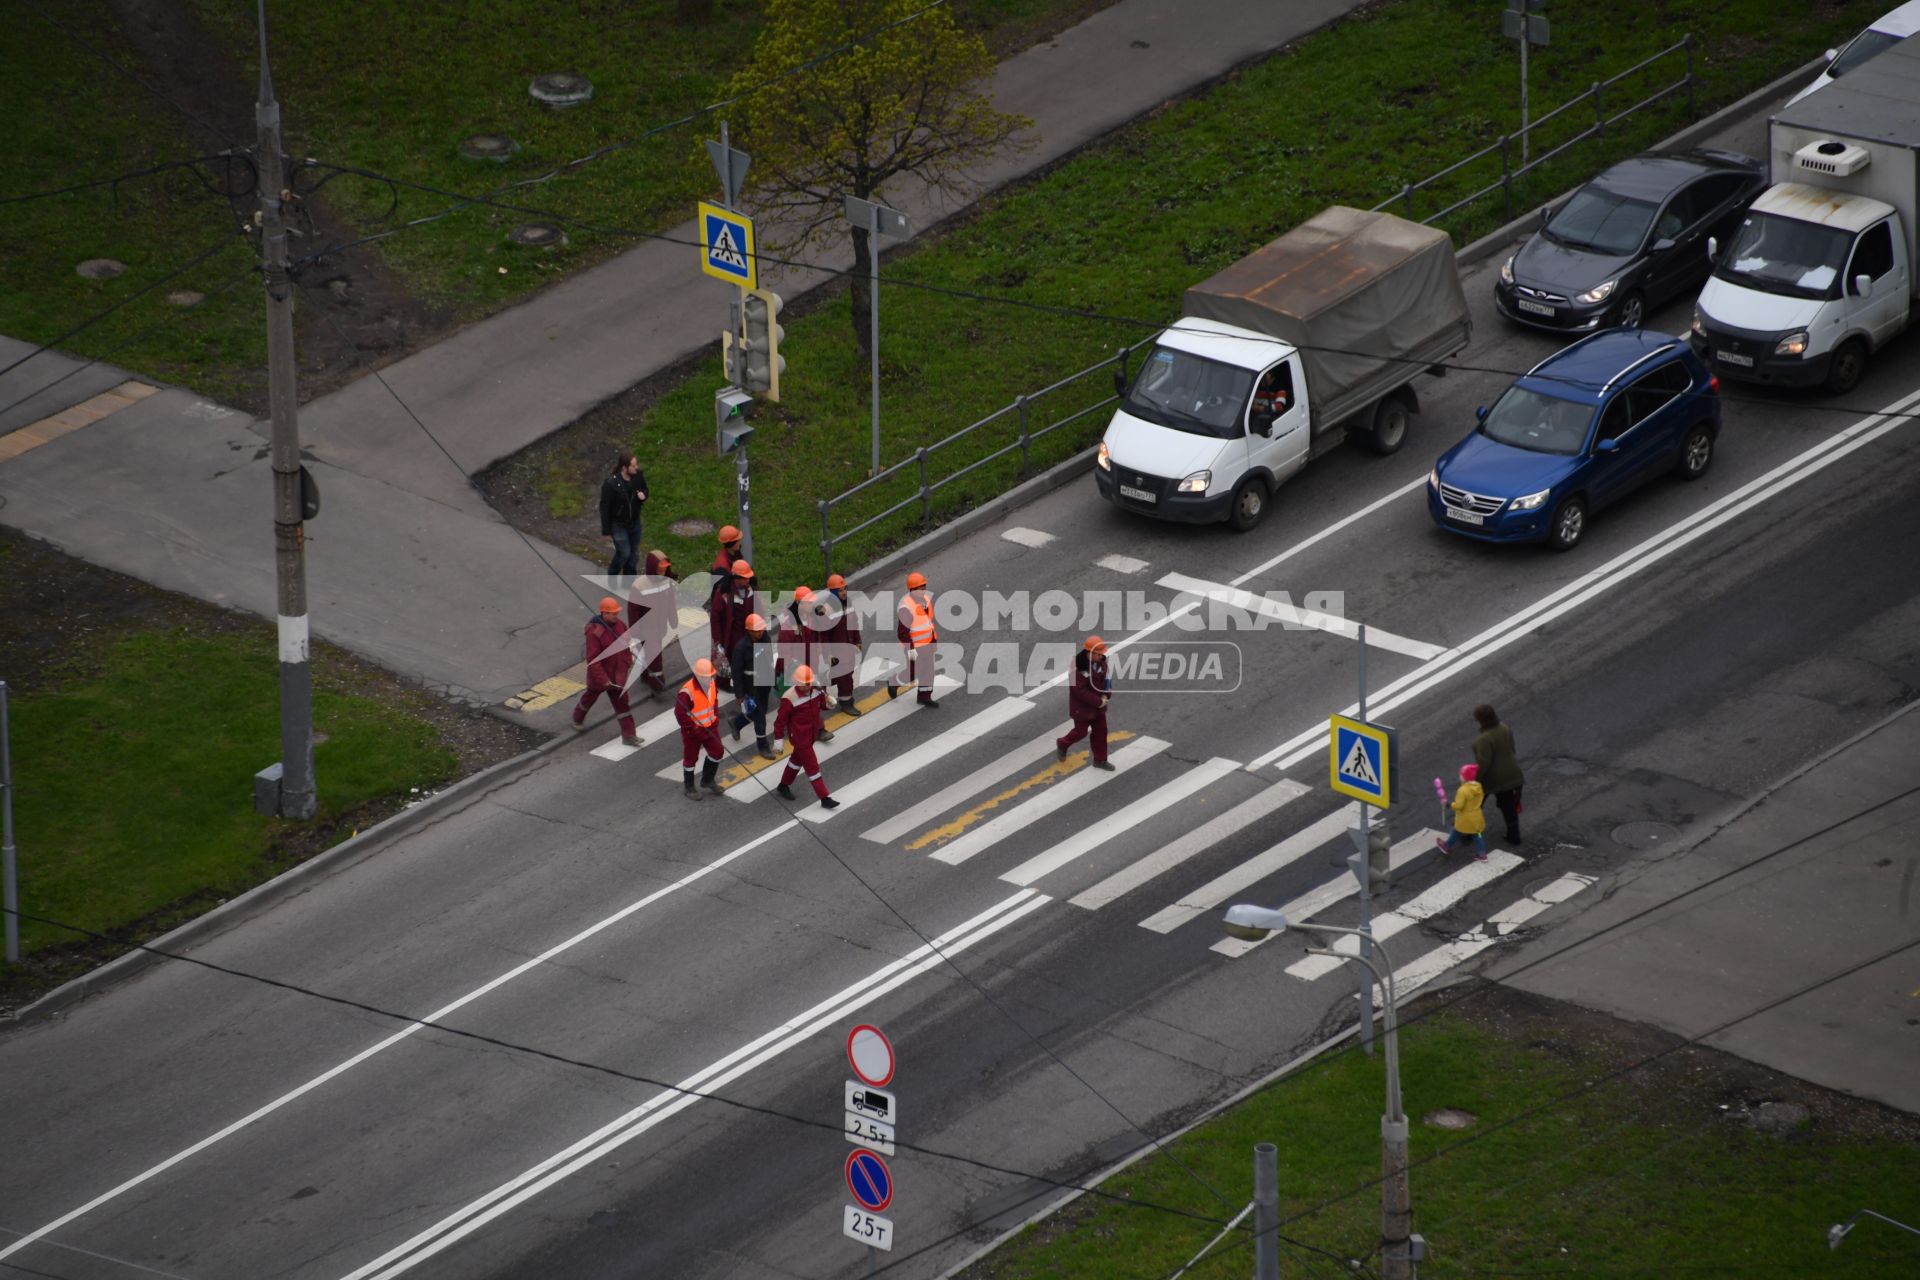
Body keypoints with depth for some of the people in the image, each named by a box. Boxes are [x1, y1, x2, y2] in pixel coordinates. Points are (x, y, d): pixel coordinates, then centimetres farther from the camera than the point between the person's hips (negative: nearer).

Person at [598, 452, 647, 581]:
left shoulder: (639, 476, -13)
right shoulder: (611, 484, -28)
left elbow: (644, 489, 9)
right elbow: (604, 508, -18)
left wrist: (643, 495, -18)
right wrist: (606, 531, -12)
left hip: (634, 522, 5)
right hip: (618, 525, -5)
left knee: (634, 555, 14)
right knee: (624, 553, -3)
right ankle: (612, 575, 27)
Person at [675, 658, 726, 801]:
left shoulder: (711, 685, -4)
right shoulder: (687, 692, -28)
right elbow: (680, 713, -24)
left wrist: (715, 718, 8)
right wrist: (692, 729, -19)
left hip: (709, 727, 7)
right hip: (693, 730, -7)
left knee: (716, 752, 9)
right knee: (690, 758, 9)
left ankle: (707, 780, 33)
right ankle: (689, 788, 25)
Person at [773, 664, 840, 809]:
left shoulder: (816, 690, -10)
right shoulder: (789, 698, -27)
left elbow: (823, 704, 6)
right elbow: (780, 720, -19)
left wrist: (829, 702, -19)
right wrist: (778, 740, -13)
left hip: (812, 734, 7)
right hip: (799, 737, -7)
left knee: (797, 759, 26)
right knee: (812, 766, -1)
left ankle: (783, 786, 48)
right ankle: (824, 799, 5)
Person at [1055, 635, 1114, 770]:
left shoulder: (1100, 661, -9)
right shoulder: (1078, 666, -31)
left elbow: (1107, 677, 4)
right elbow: (1080, 691, -29)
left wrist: (1106, 696, -13)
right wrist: (1098, 702, -24)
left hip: (1099, 704, 7)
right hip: (1082, 707, -7)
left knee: (1101, 731, 14)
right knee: (1081, 731, 11)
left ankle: (1100, 760, 30)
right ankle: (1062, 744, 42)